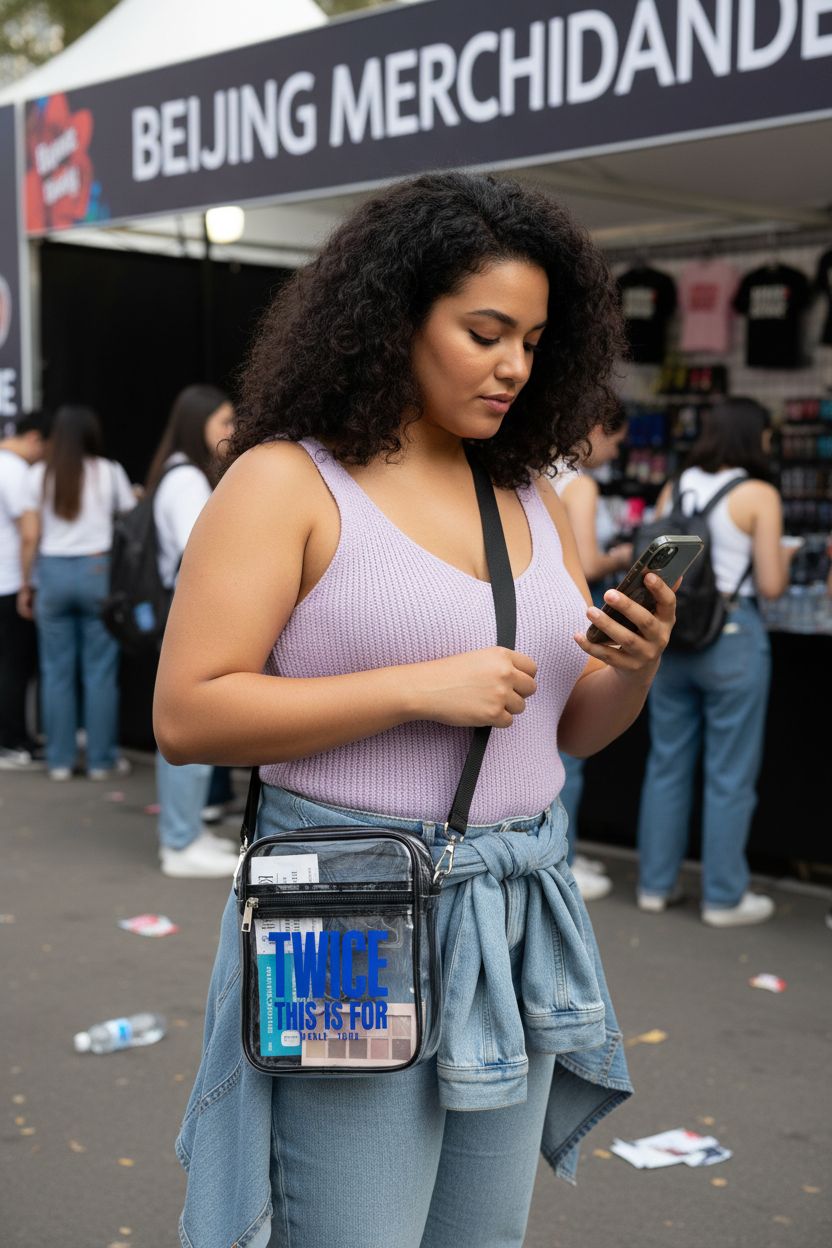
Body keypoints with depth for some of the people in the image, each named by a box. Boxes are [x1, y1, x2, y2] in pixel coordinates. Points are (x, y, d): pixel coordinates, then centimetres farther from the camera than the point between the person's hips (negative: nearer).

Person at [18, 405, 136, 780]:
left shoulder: (39, 474, 3)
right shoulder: (109, 472, 0)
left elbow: (30, 536, 0)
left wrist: (26, 584, 8)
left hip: (52, 572, 2)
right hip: (98, 571, -1)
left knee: (57, 671, 7)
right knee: (100, 671, 4)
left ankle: (60, 760, 11)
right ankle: (101, 760, 7)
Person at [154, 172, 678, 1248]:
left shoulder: (532, 501, 11)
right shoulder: (287, 481, -7)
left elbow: (574, 728, 15)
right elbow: (185, 715, -15)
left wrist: (636, 666, -8)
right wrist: (419, 689, -20)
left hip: (520, 925, 6)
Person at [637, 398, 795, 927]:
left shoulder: (674, 490, 6)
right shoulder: (759, 496, -9)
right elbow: (771, 586, -10)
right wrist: (783, 558, 11)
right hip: (732, 639, -5)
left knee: (667, 765, 14)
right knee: (730, 776, 5)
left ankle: (656, 884, 22)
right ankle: (724, 897, 13)